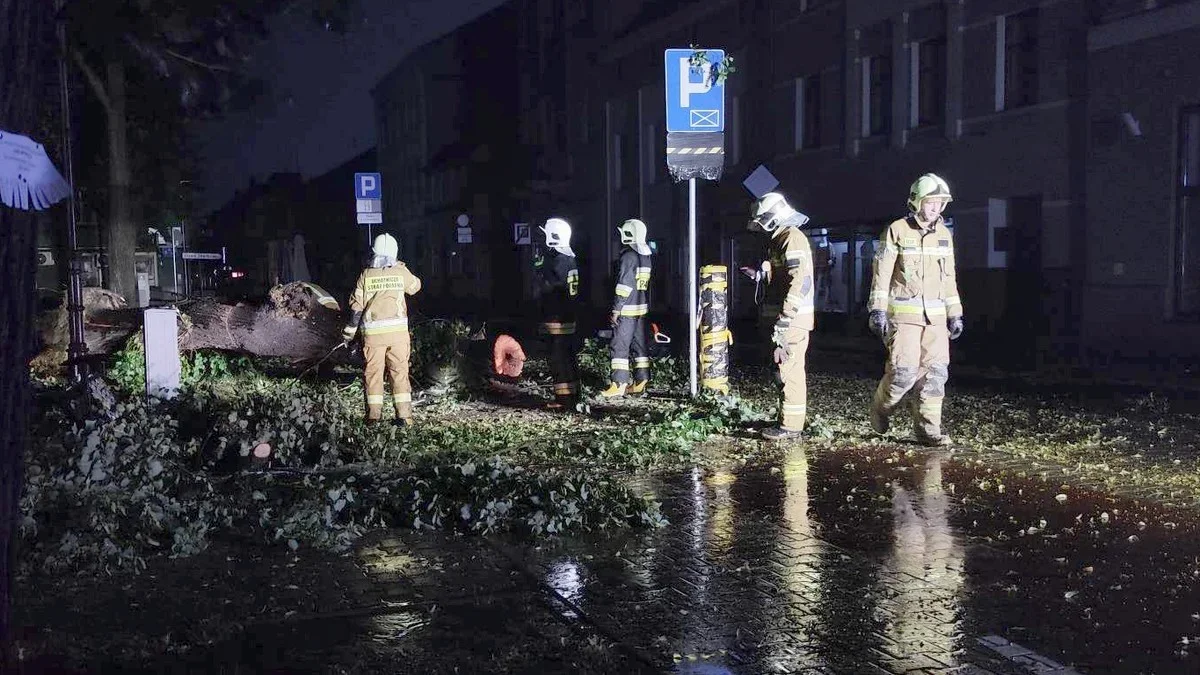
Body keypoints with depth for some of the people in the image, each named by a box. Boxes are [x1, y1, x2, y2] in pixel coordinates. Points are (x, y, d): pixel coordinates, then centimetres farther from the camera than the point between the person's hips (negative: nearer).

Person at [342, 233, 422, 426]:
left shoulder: (366, 275, -2)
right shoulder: (401, 272, -1)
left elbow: (357, 305, 0)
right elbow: (415, 286, 19)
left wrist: (350, 330, 10)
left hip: (373, 332, 0)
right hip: (398, 330, 1)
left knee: (373, 372, 8)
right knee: (399, 371, 5)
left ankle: (374, 414, 8)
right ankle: (404, 415, 2)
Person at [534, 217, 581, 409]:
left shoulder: (556, 260, -18)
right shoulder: (569, 258, 12)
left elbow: (547, 286, -23)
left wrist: (539, 267, -13)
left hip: (556, 319, -10)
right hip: (569, 316, 10)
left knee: (559, 359, -7)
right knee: (568, 356, 15)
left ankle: (564, 399, -6)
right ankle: (573, 394, 23)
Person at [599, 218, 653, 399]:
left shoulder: (627, 256, -14)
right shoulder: (646, 256, 12)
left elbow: (624, 285, -19)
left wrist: (616, 310, -16)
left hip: (627, 310, -9)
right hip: (642, 309, 9)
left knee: (619, 347, -4)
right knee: (639, 345, 11)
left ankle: (619, 385, -5)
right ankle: (640, 383, 13)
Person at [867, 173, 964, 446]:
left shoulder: (944, 234, 12)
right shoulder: (897, 231, -5)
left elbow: (949, 277, 18)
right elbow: (882, 273, -6)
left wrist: (955, 313, 16)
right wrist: (877, 310, -12)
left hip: (935, 316, 5)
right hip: (904, 314, -5)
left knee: (935, 372, 0)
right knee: (904, 370, -11)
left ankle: (927, 428, 7)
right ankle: (880, 407, 17)